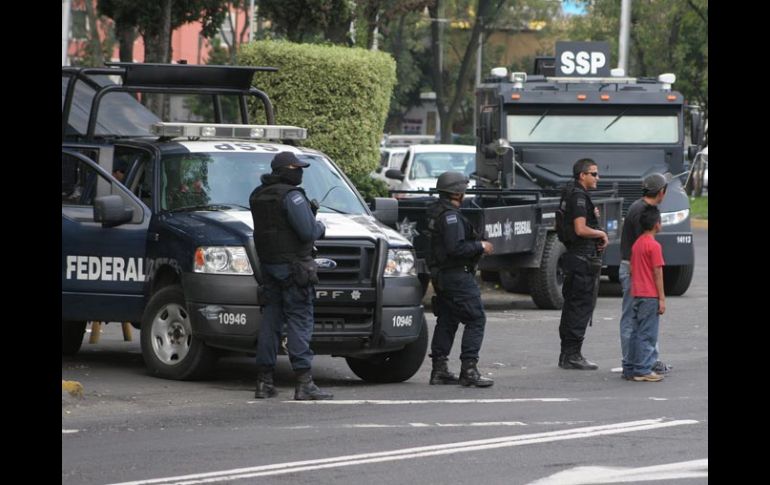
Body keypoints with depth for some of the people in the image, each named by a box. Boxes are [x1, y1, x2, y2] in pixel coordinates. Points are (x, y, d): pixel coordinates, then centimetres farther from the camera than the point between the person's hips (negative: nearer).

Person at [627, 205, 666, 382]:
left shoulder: (636, 244, 11)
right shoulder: (654, 246, -14)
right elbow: (658, 273, -14)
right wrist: (662, 299, -11)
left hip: (636, 294, 8)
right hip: (650, 296, -8)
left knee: (636, 333, 12)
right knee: (647, 334, -5)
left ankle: (634, 367, 16)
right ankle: (643, 370, -6)